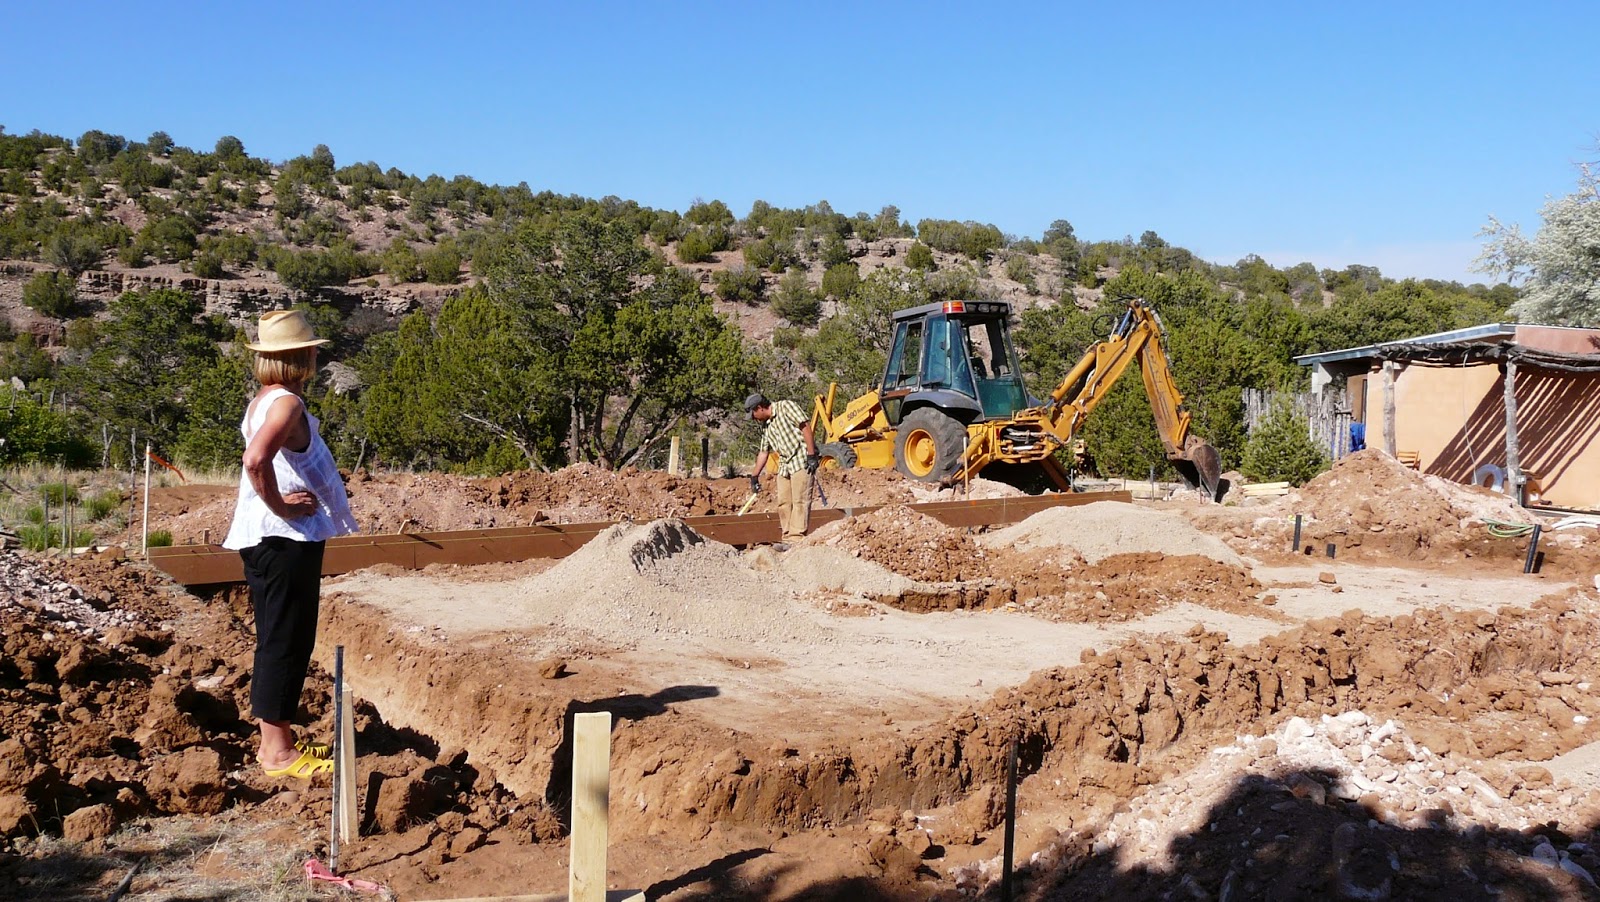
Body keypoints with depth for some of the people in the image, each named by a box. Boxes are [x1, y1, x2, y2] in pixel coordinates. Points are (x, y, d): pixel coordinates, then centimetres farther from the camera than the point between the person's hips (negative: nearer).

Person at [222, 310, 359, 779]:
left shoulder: (262, 401, 14)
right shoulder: (287, 403, -17)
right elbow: (256, 459, -34)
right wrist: (280, 506, -21)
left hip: (266, 539, 10)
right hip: (285, 538, -10)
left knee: (279, 641, 16)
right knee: (285, 641, -4)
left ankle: (275, 740, 25)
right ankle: (278, 752, 2)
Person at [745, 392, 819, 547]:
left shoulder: (786, 407, -4)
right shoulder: (767, 427, 19)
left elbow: (805, 426, -12)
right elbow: (763, 452, 25)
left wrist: (811, 455, -18)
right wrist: (754, 476, 26)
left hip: (801, 460, -8)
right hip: (784, 465, 8)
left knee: (800, 501, -10)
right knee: (783, 503, 5)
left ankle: (796, 538, -13)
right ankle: (788, 538, 10)